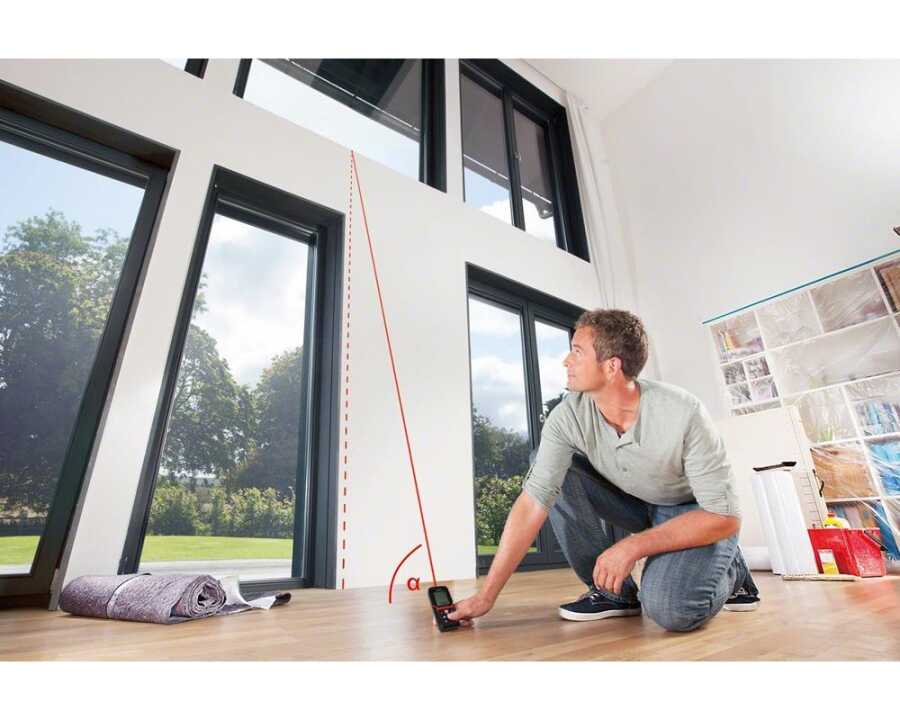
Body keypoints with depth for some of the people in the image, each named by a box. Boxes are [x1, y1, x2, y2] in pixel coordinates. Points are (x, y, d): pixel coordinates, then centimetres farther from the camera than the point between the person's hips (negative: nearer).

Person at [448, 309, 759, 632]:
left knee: (669, 609, -30)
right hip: (636, 502, 4)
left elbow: (724, 516, -25)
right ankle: (614, 592, -4)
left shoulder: (682, 413, -32)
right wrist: (486, 596, -26)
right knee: (559, 476, -20)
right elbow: (533, 502, -25)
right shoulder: (568, 417, -23)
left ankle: (729, 569, 6)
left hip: (697, 511, -4)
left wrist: (633, 546, -33)